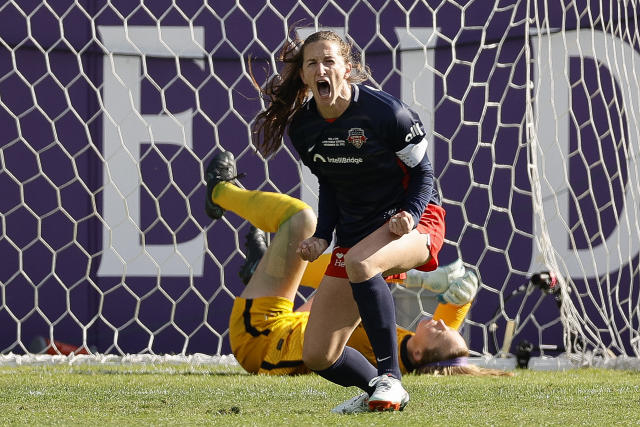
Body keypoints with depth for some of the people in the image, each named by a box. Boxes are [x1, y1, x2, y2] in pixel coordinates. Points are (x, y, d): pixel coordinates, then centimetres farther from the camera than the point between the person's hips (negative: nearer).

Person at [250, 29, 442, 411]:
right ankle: (378, 389, 26)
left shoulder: (386, 112, -19)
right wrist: (322, 237, 0)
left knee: (358, 262, -41)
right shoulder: (303, 127, -3)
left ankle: (390, 377, -30)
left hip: (412, 219, -6)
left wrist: (410, 215, -26)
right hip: (356, 234, 6)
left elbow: (423, 173, -9)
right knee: (317, 356, -3)